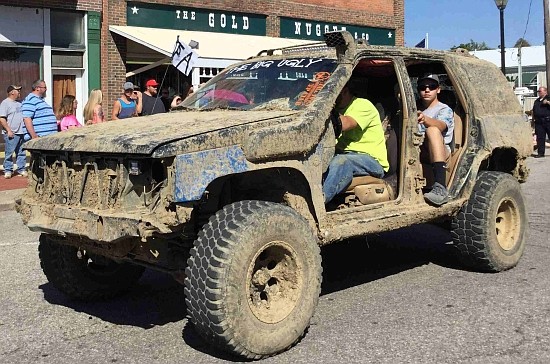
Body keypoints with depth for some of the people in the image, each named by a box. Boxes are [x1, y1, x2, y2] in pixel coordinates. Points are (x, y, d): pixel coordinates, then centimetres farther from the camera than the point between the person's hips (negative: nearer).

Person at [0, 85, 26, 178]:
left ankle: (21, 169, 16)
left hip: (21, 132, 7)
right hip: (11, 133, -7)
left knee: (21, 153, 9)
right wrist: (9, 130, -18)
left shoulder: (19, 103, 15)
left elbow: (24, 116, 25)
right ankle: (8, 170, 6)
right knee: (9, 153, -1)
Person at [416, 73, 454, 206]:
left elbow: (441, 125, -15)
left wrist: (425, 119, -37)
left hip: (441, 153, -3)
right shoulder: (415, 109, 26)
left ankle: (440, 187, -50)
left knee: (432, 130, -35)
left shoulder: (444, 110, 9)